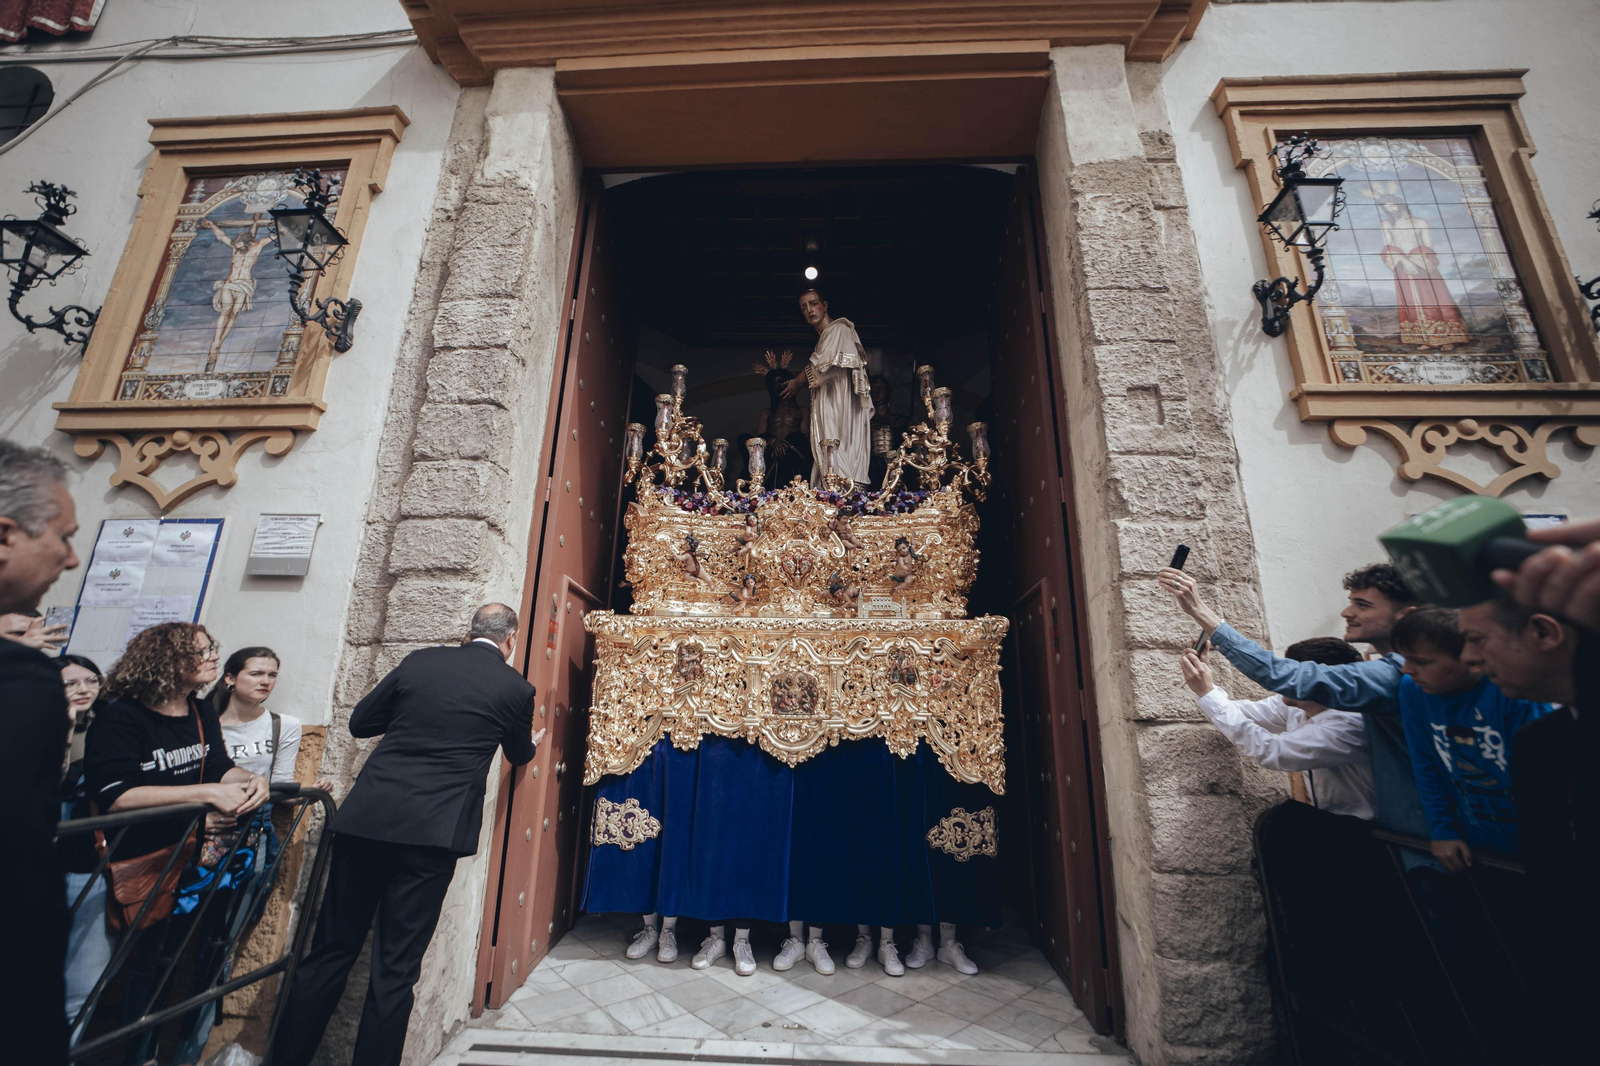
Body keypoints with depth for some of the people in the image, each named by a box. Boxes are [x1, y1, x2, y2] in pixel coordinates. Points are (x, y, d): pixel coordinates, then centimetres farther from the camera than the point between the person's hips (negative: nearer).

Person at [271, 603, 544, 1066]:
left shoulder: (420, 661, 4)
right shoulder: (516, 688, -2)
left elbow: (359, 722, 14)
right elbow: (518, 754, 16)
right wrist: (532, 743, 38)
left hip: (365, 821, 3)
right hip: (431, 835, -3)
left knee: (329, 953, 16)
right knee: (395, 970, 8)